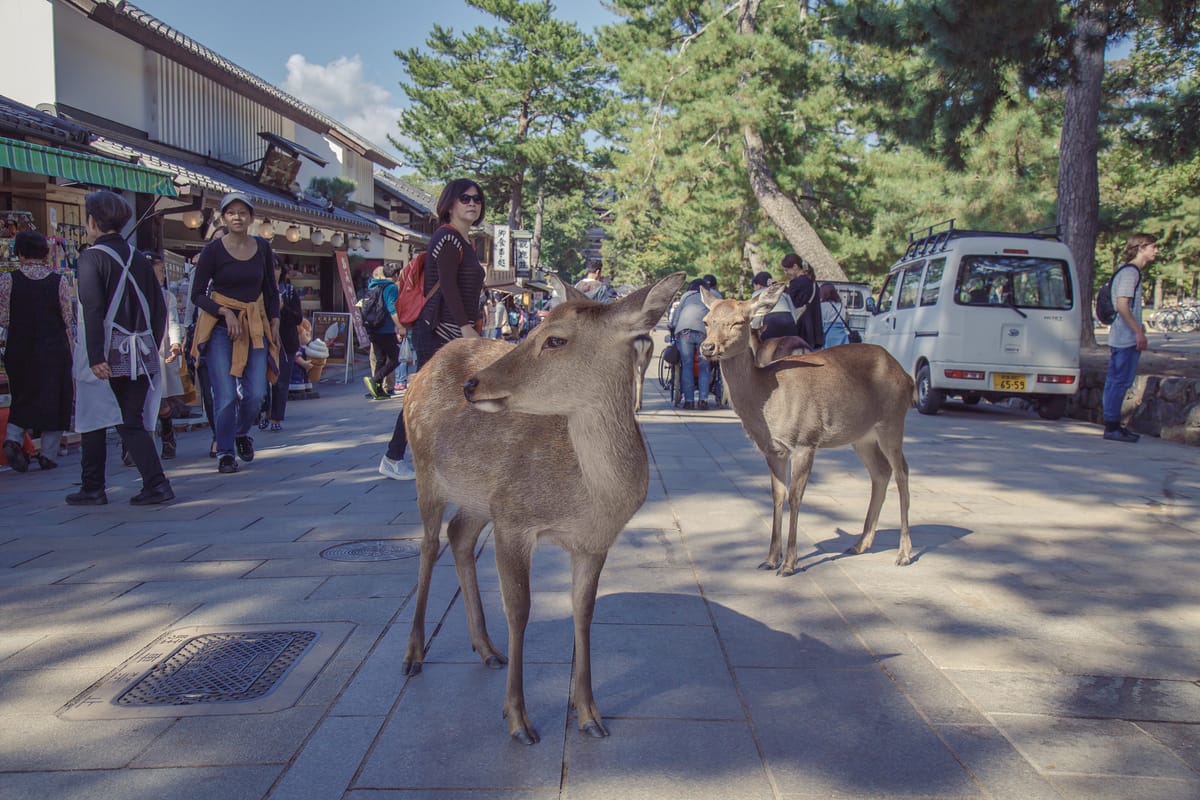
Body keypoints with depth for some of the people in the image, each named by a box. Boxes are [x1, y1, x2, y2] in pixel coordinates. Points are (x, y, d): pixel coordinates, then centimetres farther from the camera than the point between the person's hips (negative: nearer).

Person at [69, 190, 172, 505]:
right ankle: (155, 483, -5)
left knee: (92, 421, 11)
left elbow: (92, 310, -16)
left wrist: (96, 357, -19)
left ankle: (93, 488, 17)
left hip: (105, 358, -5)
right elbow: (159, 309, 11)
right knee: (132, 423, 8)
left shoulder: (92, 257, -7)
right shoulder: (138, 258, 10)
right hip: (138, 357, 5)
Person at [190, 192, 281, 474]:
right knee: (226, 395, -6)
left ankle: (242, 433, 28)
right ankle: (224, 452, 9)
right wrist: (225, 312, -17)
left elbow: (271, 291, 14)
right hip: (220, 327, -3)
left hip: (256, 325, 3)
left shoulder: (262, 248, 5)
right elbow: (197, 294, -3)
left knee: (256, 392, -3)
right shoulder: (213, 250, -5)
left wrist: (274, 323, 4)